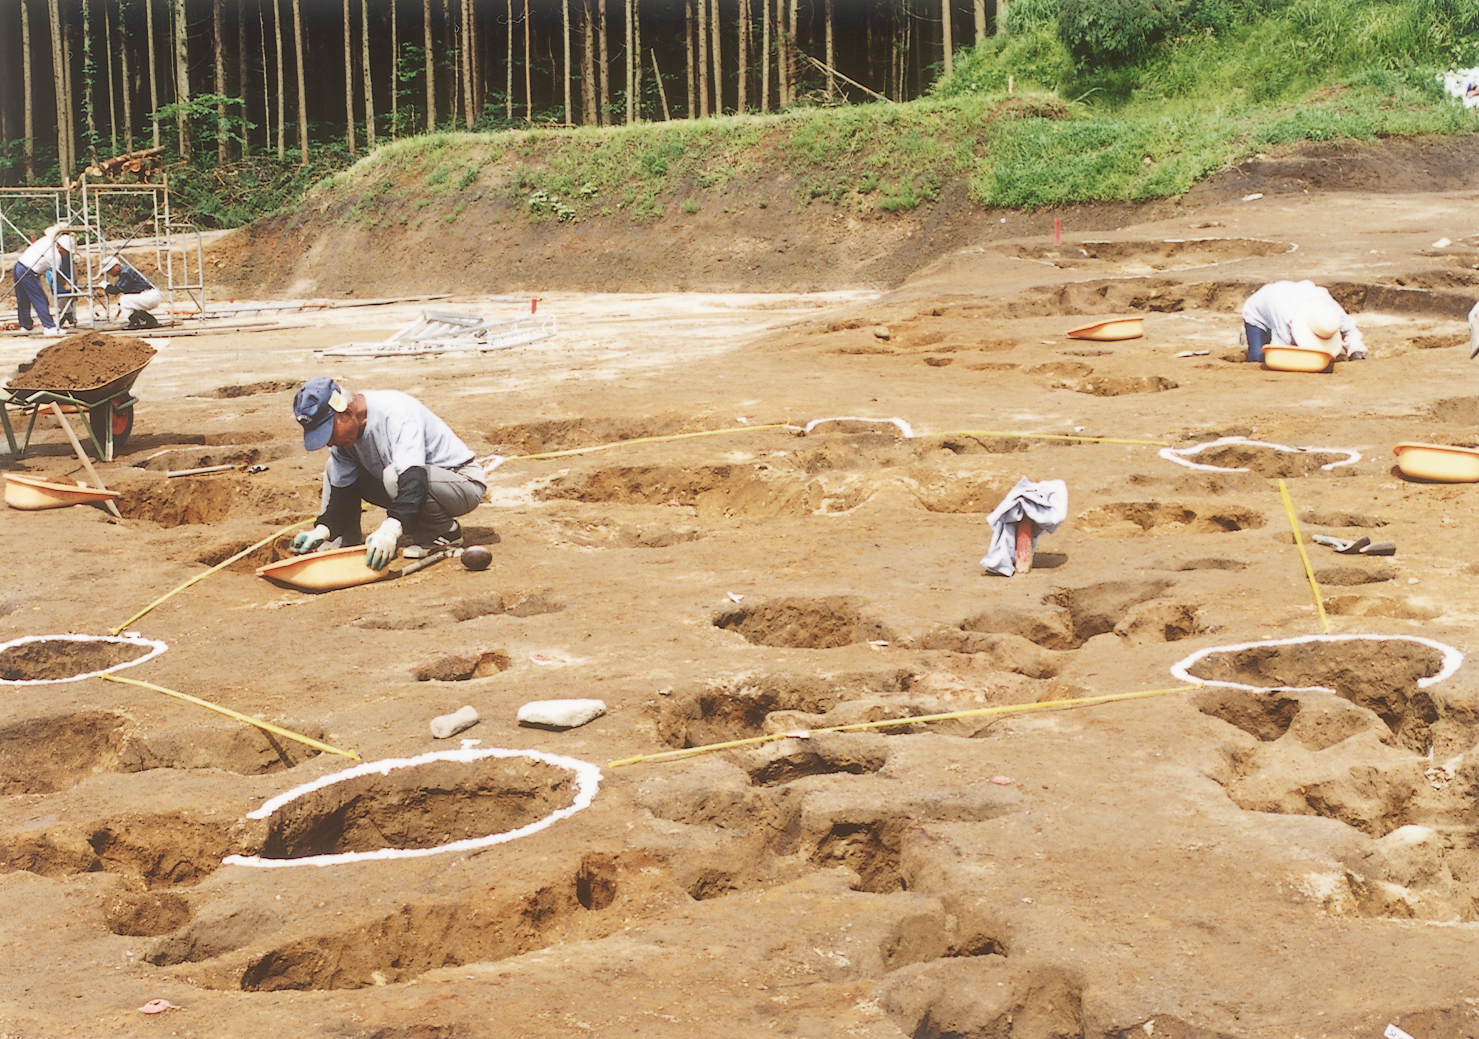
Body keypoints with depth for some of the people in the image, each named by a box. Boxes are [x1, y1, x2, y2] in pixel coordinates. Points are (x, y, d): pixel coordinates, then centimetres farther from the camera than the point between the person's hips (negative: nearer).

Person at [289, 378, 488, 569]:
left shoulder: (396, 411, -29)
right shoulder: (344, 431, -5)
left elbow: (413, 477, -41)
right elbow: (343, 489, 1)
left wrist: (391, 529, -52)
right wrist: (323, 529, -15)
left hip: (464, 482, -8)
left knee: (395, 476, -36)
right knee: (333, 468, 4)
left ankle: (445, 533, -15)